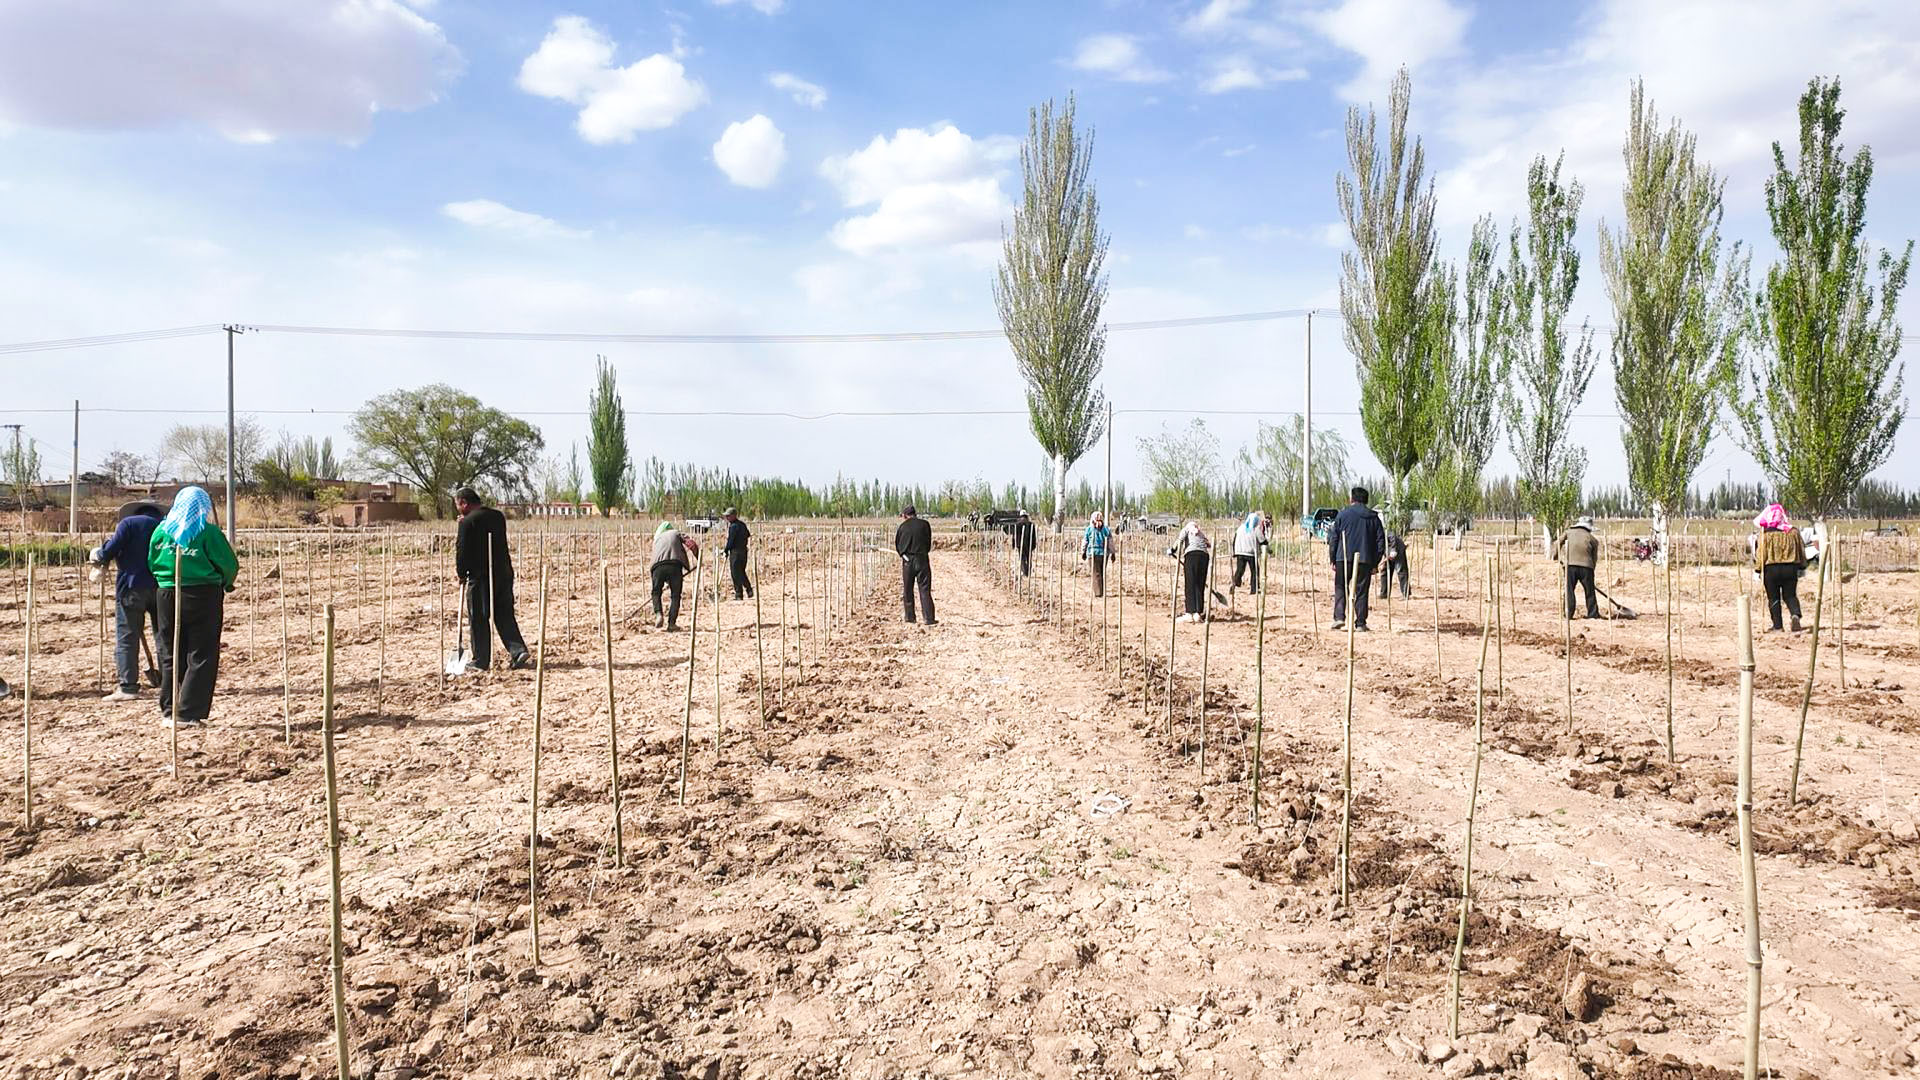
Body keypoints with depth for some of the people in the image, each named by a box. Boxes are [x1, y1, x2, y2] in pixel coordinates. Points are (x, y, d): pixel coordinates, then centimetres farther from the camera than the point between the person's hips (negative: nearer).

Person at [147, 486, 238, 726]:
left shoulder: (161, 530, 4)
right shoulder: (208, 532, -8)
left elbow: (152, 563, 10)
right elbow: (230, 565, -8)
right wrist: (223, 585, 11)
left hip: (166, 596, 4)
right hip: (203, 596, -4)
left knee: (170, 655, 13)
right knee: (201, 657, 3)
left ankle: (168, 711, 16)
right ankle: (189, 713, -1)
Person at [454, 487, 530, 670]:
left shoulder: (468, 521, -11)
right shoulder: (498, 516, 10)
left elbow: (463, 550, -10)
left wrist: (461, 573, 7)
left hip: (480, 576, -6)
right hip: (504, 573, 6)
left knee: (478, 620, 5)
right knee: (505, 616, 12)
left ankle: (480, 661, 10)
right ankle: (518, 650, -1)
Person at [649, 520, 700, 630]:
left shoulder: (657, 539, 33)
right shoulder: (677, 533, 25)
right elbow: (692, 544, 7)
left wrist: (667, 581, 40)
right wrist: (699, 558, 18)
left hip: (658, 566, 2)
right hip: (675, 565, -2)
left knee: (656, 592, 19)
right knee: (675, 595, 9)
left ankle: (658, 614, -4)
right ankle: (671, 623, 4)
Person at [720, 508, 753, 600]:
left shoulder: (733, 526, -14)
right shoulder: (743, 524, 11)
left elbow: (730, 541, -15)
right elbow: (747, 535, 21)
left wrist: (725, 550, -1)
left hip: (735, 551, -8)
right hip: (744, 550, 8)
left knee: (736, 573, -2)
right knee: (742, 572, 18)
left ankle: (738, 595, 0)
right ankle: (749, 590, 15)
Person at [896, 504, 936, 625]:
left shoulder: (902, 527, 0)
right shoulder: (925, 524, -3)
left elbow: (897, 545, 7)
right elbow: (929, 543, 5)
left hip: (907, 561, 1)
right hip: (922, 560, -1)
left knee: (907, 590, 13)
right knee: (925, 590, 0)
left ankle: (910, 617, 17)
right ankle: (929, 618, -5)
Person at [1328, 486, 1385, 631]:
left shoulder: (1343, 514, 1)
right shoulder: (1374, 517, 8)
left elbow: (1334, 538, -1)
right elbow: (1381, 541, 8)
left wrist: (1333, 559, 5)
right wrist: (1375, 563, 12)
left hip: (1344, 558, -2)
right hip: (1365, 560, 2)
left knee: (1340, 588, 11)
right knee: (1362, 592, 7)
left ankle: (1339, 617, -3)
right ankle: (1360, 624, 6)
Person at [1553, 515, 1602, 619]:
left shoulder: (1569, 532, 14)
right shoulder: (1592, 538, 15)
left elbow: (1557, 543, 6)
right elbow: (1595, 558, 16)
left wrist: (1555, 557, 21)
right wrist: (1591, 571, 23)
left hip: (1570, 565, 0)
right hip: (1586, 566, 0)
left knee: (1569, 590, 4)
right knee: (1589, 591, 11)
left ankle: (1568, 613, 0)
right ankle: (1593, 613, 14)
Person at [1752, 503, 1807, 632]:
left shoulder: (1765, 533, -9)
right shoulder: (1794, 531, 3)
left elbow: (1761, 553, -8)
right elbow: (1801, 550, 11)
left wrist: (1758, 569, 1)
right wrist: (1802, 566, 22)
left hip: (1771, 569, -3)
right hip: (1790, 568, 3)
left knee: (1773, 598, 8)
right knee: (1790, 596, 13)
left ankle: (1777, 626, 9)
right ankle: (1795, 615, -15)